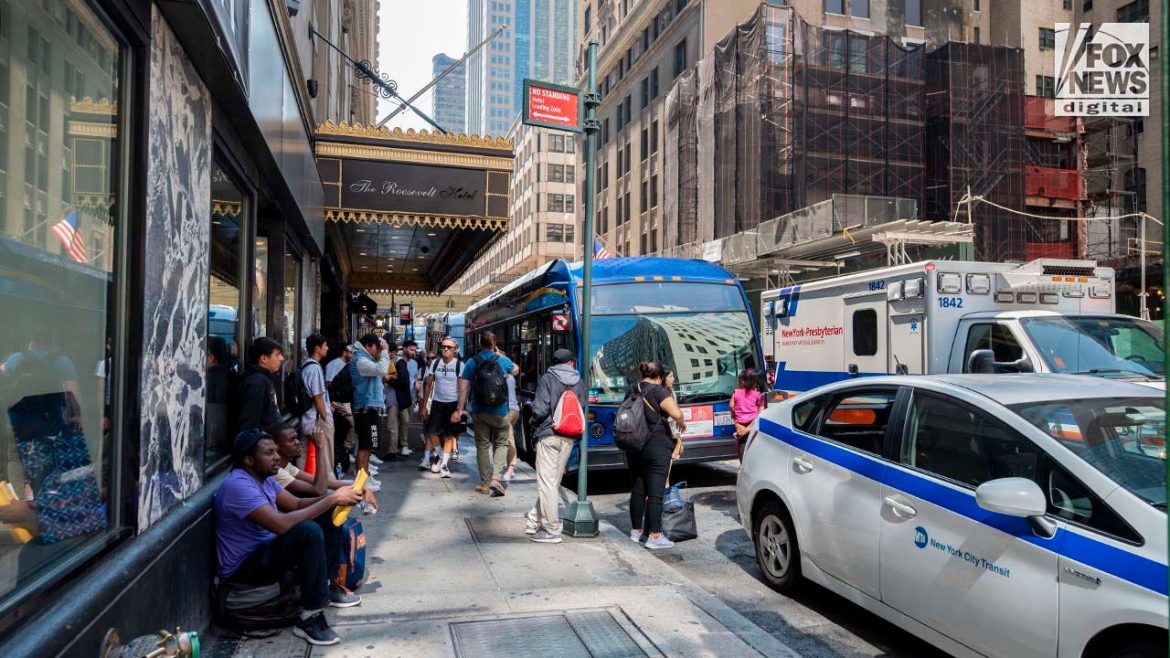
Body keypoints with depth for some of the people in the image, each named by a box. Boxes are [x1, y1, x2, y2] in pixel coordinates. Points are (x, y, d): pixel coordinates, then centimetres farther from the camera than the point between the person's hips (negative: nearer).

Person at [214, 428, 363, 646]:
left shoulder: (263, 478, 5)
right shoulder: (238, 485, -26)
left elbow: (297, 504, 8)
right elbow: (281, 524, -35)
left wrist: (335, 498, -11)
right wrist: (332, 499, -29)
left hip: (266, 549, 10)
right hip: (243, 568, -10)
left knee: (329, 515, 5)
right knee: (308, 531, -33)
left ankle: (325, 585, 14)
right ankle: (310, 618, -25)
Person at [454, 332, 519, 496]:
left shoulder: (471, 362, -2)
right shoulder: (503, 360, -1)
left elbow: (464, 387, -6)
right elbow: (516, 371, 21)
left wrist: (460, 409, -2)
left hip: (479, 411, 1)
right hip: (499, 410, -1)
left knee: (482, 446, 11)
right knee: (501, 443, 11)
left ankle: (485, 484, 15)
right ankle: (495, 478, -7)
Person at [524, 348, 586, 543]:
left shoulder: (547, 379, -6)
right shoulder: (580, 383, 8)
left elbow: (540, 410, -12)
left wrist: (535, 422, 6)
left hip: (548, 435, -5)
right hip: (569, 438, 5)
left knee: (546, 482, 0)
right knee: (553, 481, 13)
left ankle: (552, 531, 2)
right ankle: (534, 522, 19)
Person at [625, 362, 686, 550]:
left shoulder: (631, 391, 10)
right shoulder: (660, 391, -11)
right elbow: (676, 413, -22)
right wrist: (682, 423, -2)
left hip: (634, 447, 6)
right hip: (656, 446, -6)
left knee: (637, 489, 15)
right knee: (655, 492, -4)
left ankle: (636, 530, 25)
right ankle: (654, 536, -4)